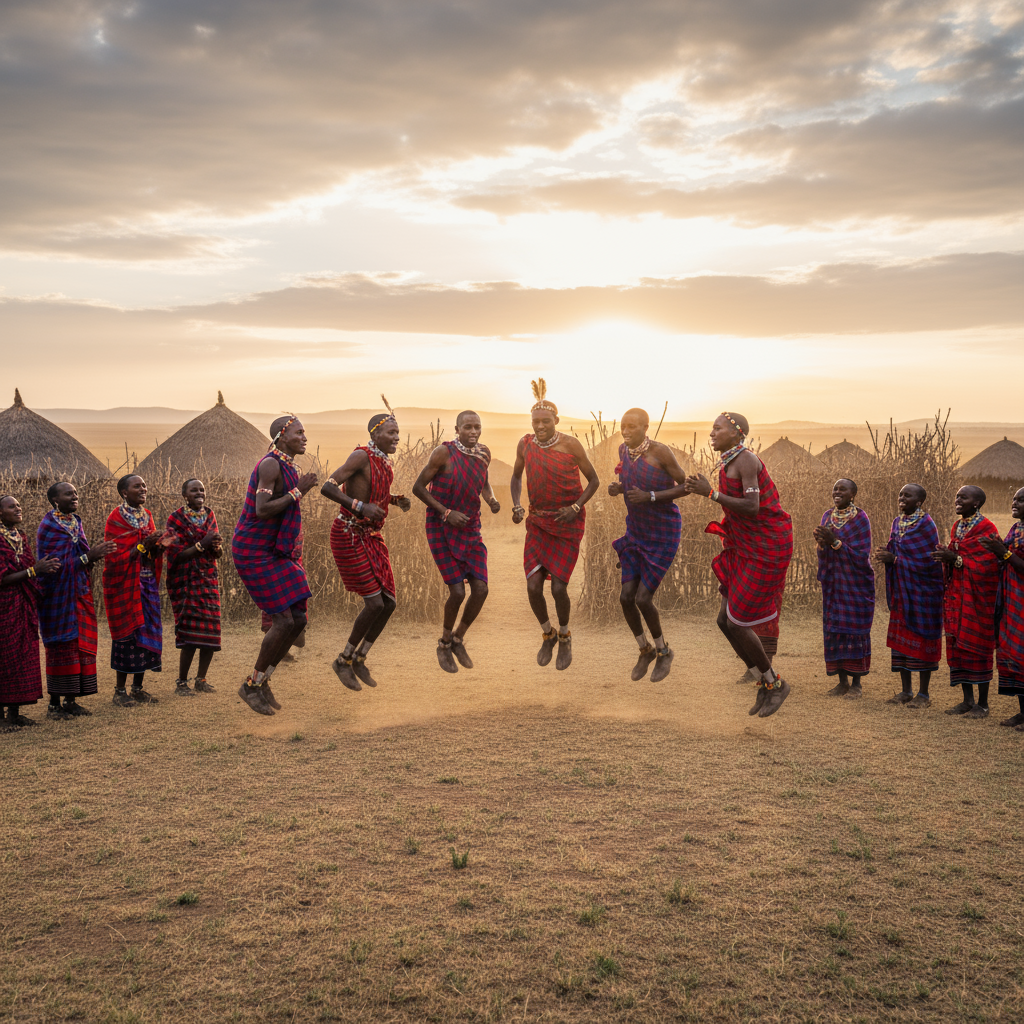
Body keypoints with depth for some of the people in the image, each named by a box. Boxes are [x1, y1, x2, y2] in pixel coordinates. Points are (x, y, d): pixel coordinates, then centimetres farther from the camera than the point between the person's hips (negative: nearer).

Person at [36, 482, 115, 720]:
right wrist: (89, 556, -22)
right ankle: (54, 704, 5)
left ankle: (71, 701, 15)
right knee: (61, 647, -4)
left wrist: (94, 556, -5)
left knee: (80, 645, 6)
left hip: (80, 595, 7)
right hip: (60, 595, -7)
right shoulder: (48, 527, -10)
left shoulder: (76, 522, 12)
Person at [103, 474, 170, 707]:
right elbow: (115, 557, -15)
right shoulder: (116, 519, -10)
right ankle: (120, 691, 6)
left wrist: (160, 545, -3)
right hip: (125, 584, -6)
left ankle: (138, 688, 15)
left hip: (148, 583, 7)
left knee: (147, 632, 5)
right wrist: (143, 544, -21)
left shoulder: (147, 515, 11)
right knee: (128, 634, -4)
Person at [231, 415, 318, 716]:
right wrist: (298, 491, -21)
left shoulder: (286, 466, 12)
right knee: (284, 621, -13)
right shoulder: (270, 464, -17)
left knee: (298, 620, 5)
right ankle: (251, 685, 5)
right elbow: (262, 511, -26)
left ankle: (262, 681, 19)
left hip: (275, 552, 10)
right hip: (253, 553, -10)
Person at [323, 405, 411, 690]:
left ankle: (359, 659, 22)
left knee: (389, 602, 5)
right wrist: (361, 507, -32)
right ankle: (344, 660, 10)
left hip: (371, 538, 9)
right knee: (375, 603, -11)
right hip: (349, 537, -8)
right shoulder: (361, 455, -17)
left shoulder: (384, 462, 8)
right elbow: (327, 487, -24)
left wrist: (397, 500, 7)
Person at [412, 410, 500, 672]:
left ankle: (458, 640, 20)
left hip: (470, 528, 5)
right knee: (457, 592, -12)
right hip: (441, 529, -5)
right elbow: (418, 487, -12)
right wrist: (447, 513, -20)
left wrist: (491, 499, -5)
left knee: (480, 589, -6)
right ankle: (444, 644, 16)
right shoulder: (443, 452, -17)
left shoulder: (484, 453, 0)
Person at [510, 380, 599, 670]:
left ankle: (565, 638, 22)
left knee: (558, 588, -8)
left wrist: (576, 507, -18)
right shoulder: (526, 443, -4)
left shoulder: (571, 444, -14)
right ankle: (547, 635, 22)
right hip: (538, 523, 3)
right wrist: (516, 507, -6)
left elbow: (594, 480, -4)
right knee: (533, 586, -8)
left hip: (568, 524, -3)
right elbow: (516, 477, 11)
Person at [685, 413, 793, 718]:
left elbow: (752, 508, -25)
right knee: (725, 621, 7)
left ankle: (775, 683, 16)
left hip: (766, 552, -10)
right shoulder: (730, 464, 12)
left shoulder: (746, 460, -17)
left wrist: (709, 492, -22)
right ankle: (764, 684, 21)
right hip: (747, 550, 10)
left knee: (736, 624, -5)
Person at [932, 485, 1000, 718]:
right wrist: (946, 557, -3)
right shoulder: (956, 527, 13)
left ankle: (983, 704, 8)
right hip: (956, 595, 7)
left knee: (978, 647, -1)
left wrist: (955, 559, -21)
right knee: (958, 646, 7)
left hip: (977, 597, -7)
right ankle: (967, 700, 17)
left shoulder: (987, 529, -11)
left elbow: (988, 565, -16)